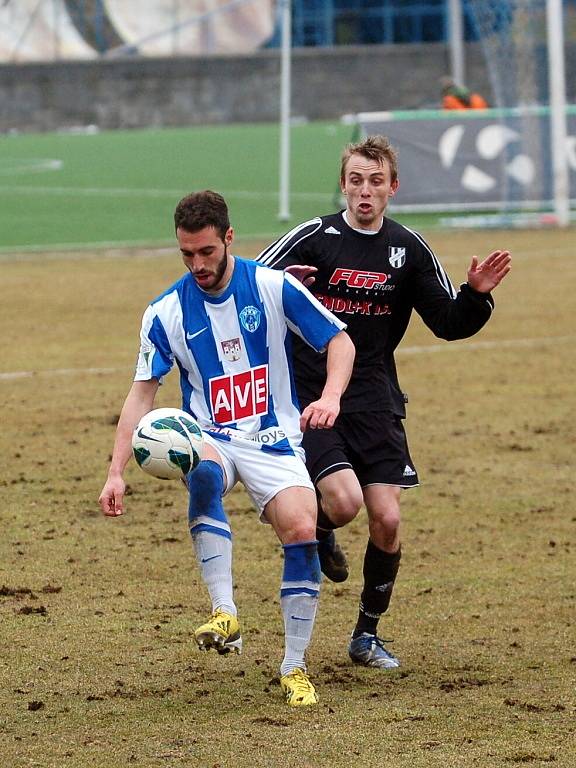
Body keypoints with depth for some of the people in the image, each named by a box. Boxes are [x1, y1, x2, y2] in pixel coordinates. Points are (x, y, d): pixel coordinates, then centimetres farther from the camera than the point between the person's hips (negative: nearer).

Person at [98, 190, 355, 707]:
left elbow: (339, 341, 0)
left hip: (275, 441, 0)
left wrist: (330, 396, -21)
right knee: (204, 471, -38)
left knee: (302, 530, -24)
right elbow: (143, 393, 0)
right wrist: (117, 473, -9)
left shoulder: (273, 287, -5)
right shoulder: (166, 312, -1)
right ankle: (225, 615, -38)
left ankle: (295, 667, -7)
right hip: (209, 437, 0)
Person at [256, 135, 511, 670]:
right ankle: (320, 530, 16)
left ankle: (367, 635, 16)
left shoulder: (408, 249, 5)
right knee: (344, 501, -23)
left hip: (375, 401, 3)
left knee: (387, 520, -4)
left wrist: (477, 295, -10)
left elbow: (449, 323, 10)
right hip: (310, 397, -3)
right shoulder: (314, 237, -5)